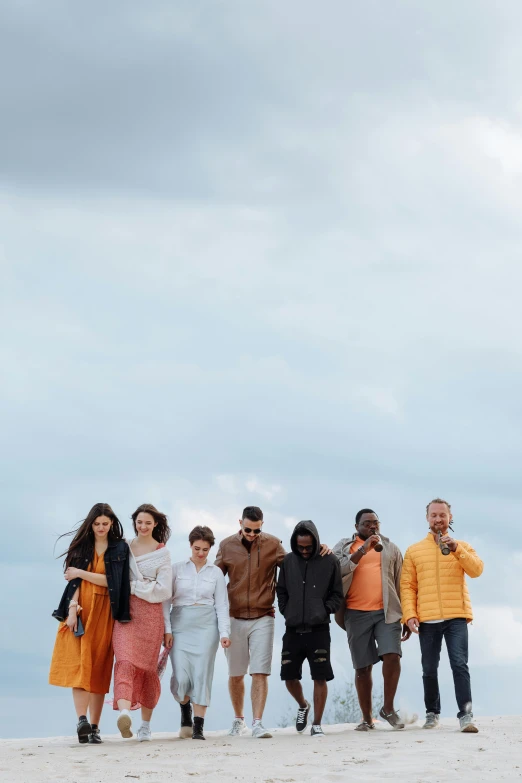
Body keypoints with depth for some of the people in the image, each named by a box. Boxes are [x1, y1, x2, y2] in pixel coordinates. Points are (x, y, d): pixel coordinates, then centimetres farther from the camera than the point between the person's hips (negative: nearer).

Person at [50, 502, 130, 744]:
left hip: (105, 612, -1)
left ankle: (94, 727, 1)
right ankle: (82, 720, -24)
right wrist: (73, 608, -10)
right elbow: (74, 581, 2)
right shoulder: (81, 545, 10)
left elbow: (110, 581, -4)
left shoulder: (120, 548, 6)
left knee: (99, 669, -2)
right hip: (80, 610, 1)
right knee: (79, 665, -14)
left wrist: (81, 573, -5)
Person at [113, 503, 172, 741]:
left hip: (151, 614, 0)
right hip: (126, 612, 0)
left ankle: (146, 725, 14)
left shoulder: (162, 553, 6)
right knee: (126, 661, -19)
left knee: (147, 667, 3)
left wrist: (133, 586, -6)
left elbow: (164, 591, -2)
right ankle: (123, 712, -38)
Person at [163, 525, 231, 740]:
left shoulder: (216, 573, 9)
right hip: (181, 625, 0)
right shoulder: (176, 569, 6)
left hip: (206, 626, 1)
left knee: (202, 675, -5)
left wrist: (225, 632, -2)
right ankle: (185, 710, 23)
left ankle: (198, 727, 1)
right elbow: (166, 601, 4)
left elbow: (222, 605, 8)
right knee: (181, 676, -9)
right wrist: (166, 630, -4)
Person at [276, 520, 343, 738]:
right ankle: (303, 706, 36)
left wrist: (325, 610, -9)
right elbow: (281, 591, 15)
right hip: (293, 630, 3)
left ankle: (317, 724, 7)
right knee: (289, 676, 6)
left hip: (319, 630, -3)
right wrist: (286, 611, 2)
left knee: (320, 677, -3)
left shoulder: (329, 561, -1)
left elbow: (337, 595, 4)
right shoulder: (288, 561, 5)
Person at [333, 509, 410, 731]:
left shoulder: (391, 548, 15)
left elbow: (400, 584, 15)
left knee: (392, 656, -17)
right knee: (363, 667, 3)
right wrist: (363, 549, -16)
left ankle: (388, 708, 0)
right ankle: (367, 718, 12)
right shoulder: (343, 547, 10)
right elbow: (339, 571, -10)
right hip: (356, 613, 0)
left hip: (387, 612, 1)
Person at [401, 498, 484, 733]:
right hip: (427, 620, 1)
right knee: (429, 669, 6)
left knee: (460, 665, -13)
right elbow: (407, 586, 6)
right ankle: (432, 713, 19)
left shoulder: (462, 547, 11)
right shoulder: (414, 551, 11)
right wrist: (409, 614, -5)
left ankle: (465, 715, -15)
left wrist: (456, 549, -19)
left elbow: (476, 570, -7)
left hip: (456, 617, -1)